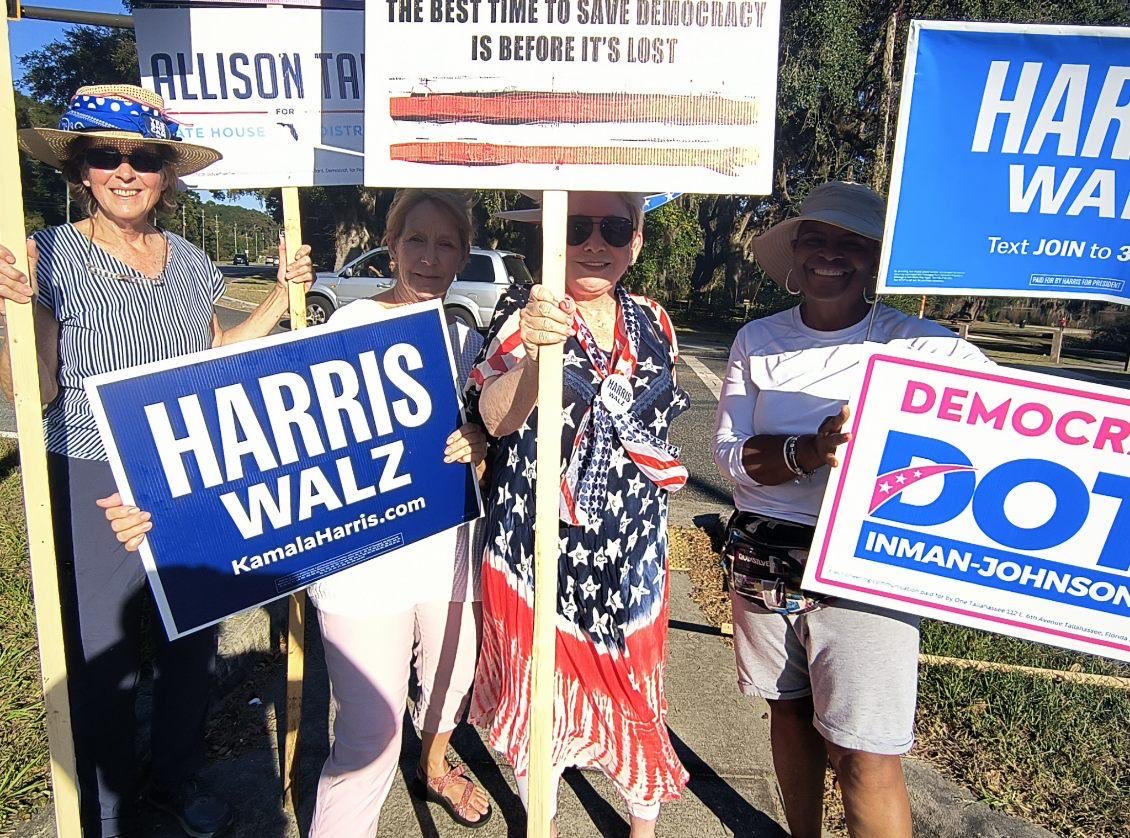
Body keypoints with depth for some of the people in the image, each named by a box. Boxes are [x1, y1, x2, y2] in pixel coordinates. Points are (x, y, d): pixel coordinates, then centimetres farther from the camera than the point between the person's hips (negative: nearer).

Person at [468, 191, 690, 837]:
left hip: (632, 547, 3)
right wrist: (533, 350, -44)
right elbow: (497, 418, -27)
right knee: (541, 687, 11)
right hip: (539, 541, -3)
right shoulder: (524, 311, -9)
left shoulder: (655, 324, 4)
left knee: (634, 690, 13)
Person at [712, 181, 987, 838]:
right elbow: (729, 453, -3)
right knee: (789, 711, 20)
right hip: (764, 560, 4)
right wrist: (809, 451, -22)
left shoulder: (922, 345, -6)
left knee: (865, 756, -2)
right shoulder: (757, 340, 3)